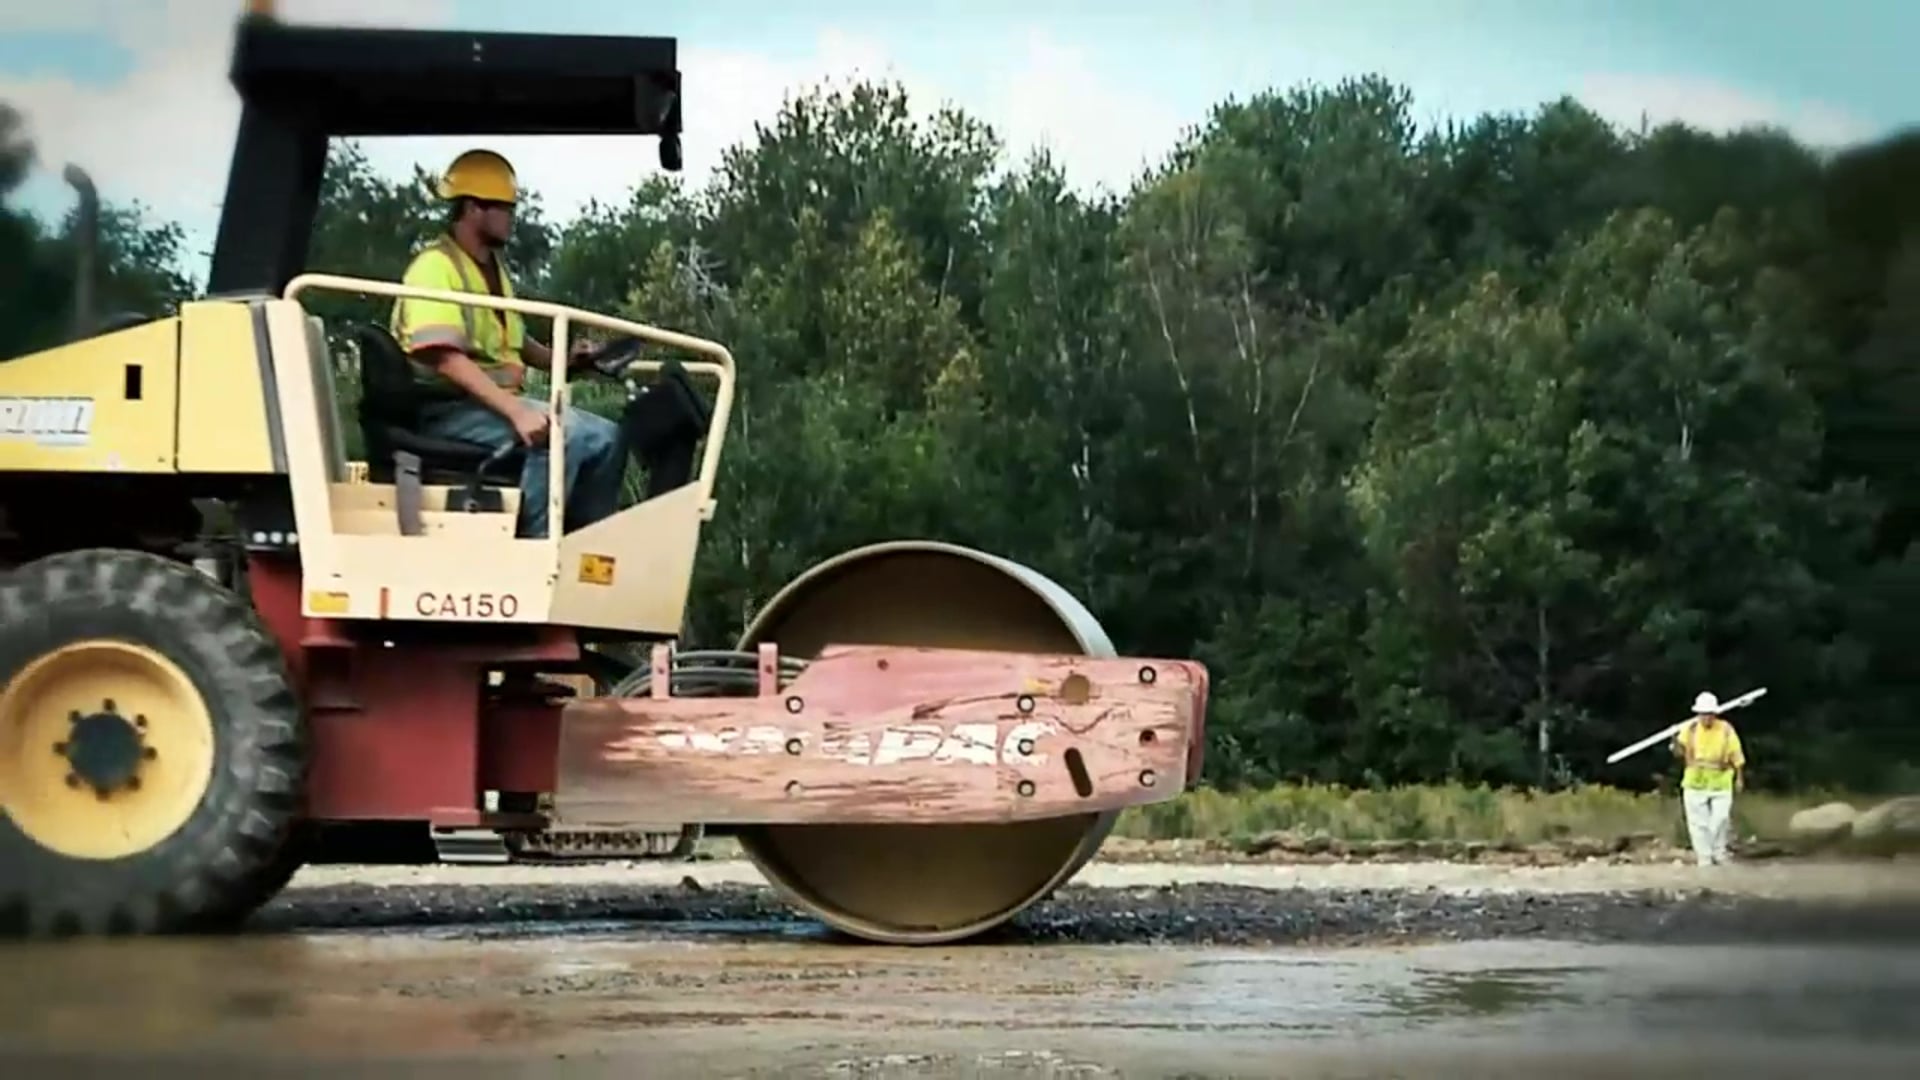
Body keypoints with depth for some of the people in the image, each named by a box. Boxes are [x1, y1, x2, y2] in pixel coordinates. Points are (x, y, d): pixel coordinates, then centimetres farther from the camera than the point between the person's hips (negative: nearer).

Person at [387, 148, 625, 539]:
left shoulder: (494, 268, 16)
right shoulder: (435, 266, -14)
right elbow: (447, 359, -25)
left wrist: (561, 360, 8)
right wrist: (516, 412, -33)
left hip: (496, 400, 9)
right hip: (450, 408, -9)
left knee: (604, 437, 3)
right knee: (555, 435, -30)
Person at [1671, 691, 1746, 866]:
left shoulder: (1726, 730, -7)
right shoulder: (1690, 729, -1)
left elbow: (1737, 756, 0)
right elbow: (1680, 753, 2)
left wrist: (1740, 778, 0)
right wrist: (1676, 743, -19)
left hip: (1721, 784, -2)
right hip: (1695, 784, 2)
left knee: (1720, 819, -5)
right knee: (1698, 822, 1)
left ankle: (1718, 853, 17)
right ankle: (1704, 857, 11)